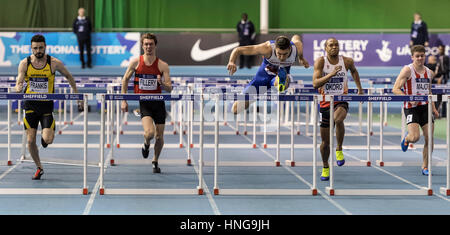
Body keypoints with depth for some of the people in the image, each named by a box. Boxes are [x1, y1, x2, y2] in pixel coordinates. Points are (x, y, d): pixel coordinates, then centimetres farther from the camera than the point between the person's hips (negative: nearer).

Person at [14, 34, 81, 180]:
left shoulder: (54, 63, -6)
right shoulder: (25, 63, -3)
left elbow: (69, 77, 9)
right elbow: (19, 83, -6)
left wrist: (77, 95, 9)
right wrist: (18, 88, -31)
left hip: (47, 104, -1)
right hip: (30, 105, 2)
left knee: (48, 140, -15)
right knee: (30, 140, -2)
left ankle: (44, 138, 24)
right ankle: (39, 168, 20)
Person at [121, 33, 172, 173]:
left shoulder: (162, 65, -3)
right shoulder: (135, 62, -2)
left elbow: (169, 89, -4)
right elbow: (125, 79, 9)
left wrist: (162, 83, -26)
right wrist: (124, 100, 5)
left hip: (158, 102, 1)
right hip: (143, 102, -1)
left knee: (159, 137, 4)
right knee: (149, 132, -22)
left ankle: (155, 161, 30)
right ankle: (146, 145, 15)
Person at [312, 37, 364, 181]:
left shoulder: (347, 61, -2)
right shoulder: (320, 62, -7)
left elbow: (354, 71, 23)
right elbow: (315, 83, -18)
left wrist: (360, 89, 24)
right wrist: (331, 74, -28)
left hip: (341, 101, -1)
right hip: (326, 102, 1)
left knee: (338, 119, -37)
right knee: (325, 141, 7)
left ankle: (339, 149, -15)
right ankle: (325, 167, 31)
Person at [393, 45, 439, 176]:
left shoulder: (429, 73, 12)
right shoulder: (407, 70, -6)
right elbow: (395, 89, -12)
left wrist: (434, 109, 13)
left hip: (425, 107, 5)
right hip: (411, 107, -5)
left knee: (429, 139, -2)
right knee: (415, 137, -20)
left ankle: (425, 167, 12)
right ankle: (406, 138, 19)